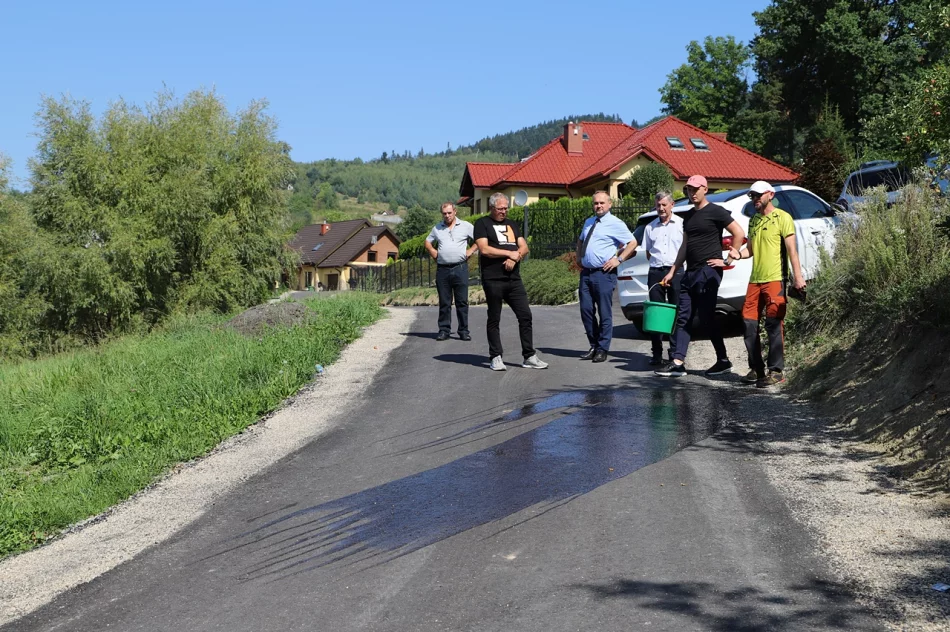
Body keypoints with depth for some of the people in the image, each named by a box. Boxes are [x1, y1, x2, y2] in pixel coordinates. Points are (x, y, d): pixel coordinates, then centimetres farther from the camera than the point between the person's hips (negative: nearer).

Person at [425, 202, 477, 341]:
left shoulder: (466, 226, 5)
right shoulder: (437, 228, 13)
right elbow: (428, 242, 25)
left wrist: (470, 251, -1)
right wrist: (433, 252, 8)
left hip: (460, 268, -2)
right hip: (442, 269, 2)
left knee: (462, 302, -1)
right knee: (444, 302, 5)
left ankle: (463, 331, 3)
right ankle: (444, 330, 9)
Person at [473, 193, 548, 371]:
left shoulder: (511, 224, 20)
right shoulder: (482, 224, 1)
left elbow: (524, 247, 12)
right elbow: (484, 249, -12)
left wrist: (515, 258, -9)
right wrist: (510, 253, -8)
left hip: (514, 279, 5)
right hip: (493, 281, -5)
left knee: (525, 316, 1)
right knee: (494, 319, 2)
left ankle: (529, 356, 6)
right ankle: (496, 357, 9)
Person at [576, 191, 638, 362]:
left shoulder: (615, 223, -4)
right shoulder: (588, 222, 17)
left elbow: (632, 242, -6)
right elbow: (580, 241, 34)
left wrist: (618, 259, -12)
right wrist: (579, 257, 19)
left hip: (604, 273, -7)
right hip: (586, 272, 7)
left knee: (604, 313, -3)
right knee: (586, 311, 7)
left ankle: (602, 350, 3)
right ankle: (593, 346, 19)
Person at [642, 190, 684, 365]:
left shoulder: (681, 224, 3)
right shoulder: (650, 227, 13)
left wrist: (675, 267, -1)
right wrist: (657, 261, 5)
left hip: (676, 272, -3)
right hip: (655, 272, 3)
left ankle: (675, 354, 5)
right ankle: (657, 354, 6)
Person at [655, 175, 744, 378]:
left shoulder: (715, 212, -6)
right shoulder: (688, 216, 18)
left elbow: (739, 233, -12)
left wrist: (728, 260, -11)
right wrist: (673, 271, 18)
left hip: (708, 271, -8)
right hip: (690, 272, 8)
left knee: (706, 317, -6)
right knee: (683, 317, 2)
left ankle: (723, 361, 5)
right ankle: (678, 363, 1)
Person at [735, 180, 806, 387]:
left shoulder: (782, 218, -3)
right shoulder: (753, 220, 18)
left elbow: (791, 249, -8)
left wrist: (798, 276, -14)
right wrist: (739, 254, 0)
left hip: (775, 279, -7)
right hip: (755, 279, 7)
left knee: (774, 325, -5)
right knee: (749, 323, 5)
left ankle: (776, 370, 1)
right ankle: (756, 369, 16)